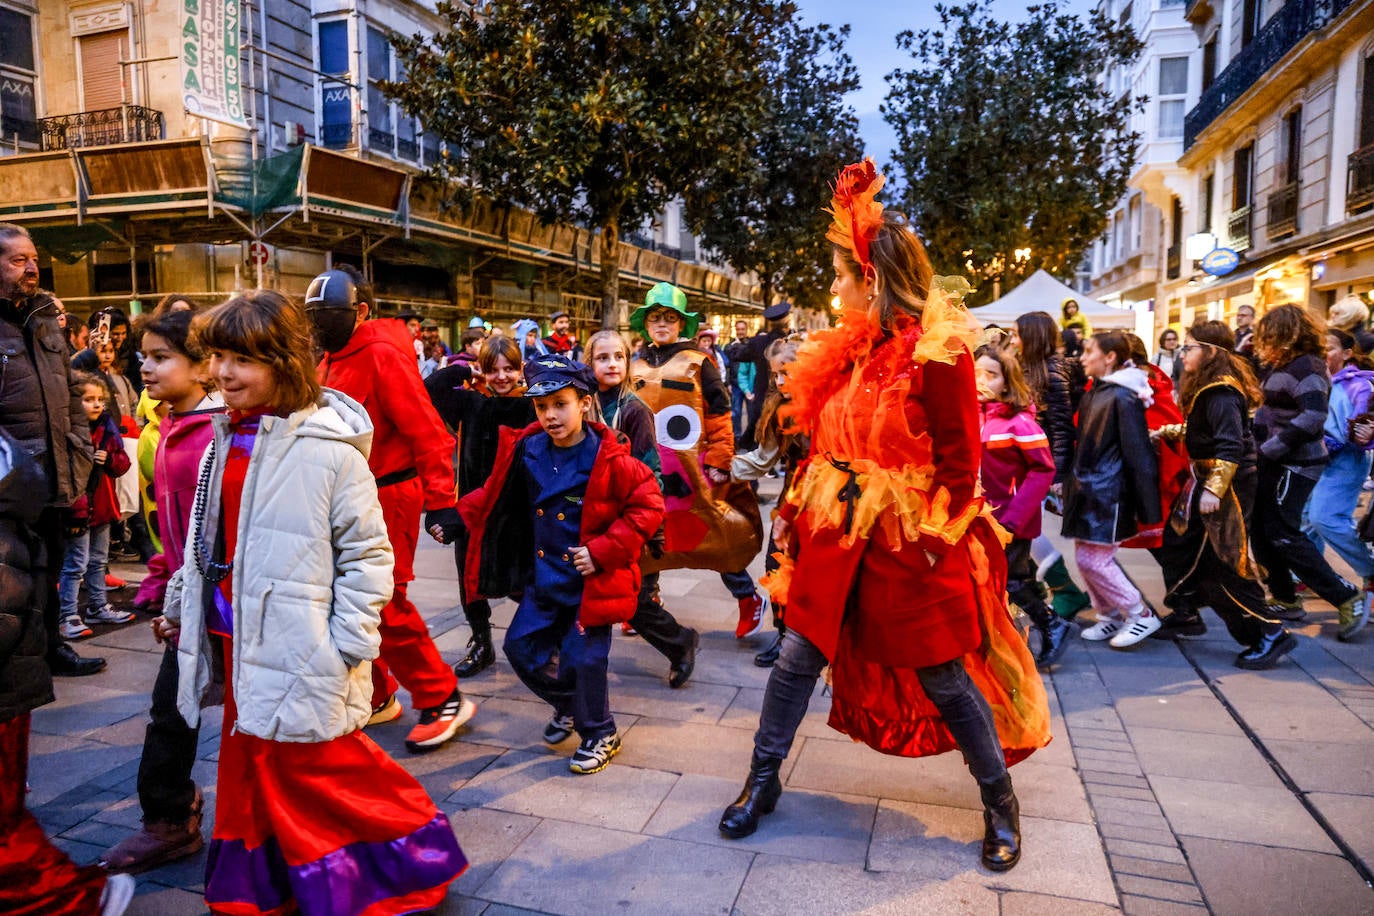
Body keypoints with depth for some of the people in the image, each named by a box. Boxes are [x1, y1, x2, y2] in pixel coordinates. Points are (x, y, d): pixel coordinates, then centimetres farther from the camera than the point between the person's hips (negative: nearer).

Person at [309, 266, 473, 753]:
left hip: (387, 494, -9)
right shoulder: (331, 361, 13)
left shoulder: (382, 355, -14)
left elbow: (427, 431, -19)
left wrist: (441, 501, -22)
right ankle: (376, 698, 30)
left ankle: (442, 701, 10)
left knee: (384, 605, -5)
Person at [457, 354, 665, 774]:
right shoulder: (527, 451, -1)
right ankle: (568, 703, 39)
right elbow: (495, 496, 12)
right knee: (521, 646, 12)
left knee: (582, 657, -2)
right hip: (545, 577, 6)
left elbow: (648, 505, -16)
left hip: (591, 580, -6)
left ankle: (600, 734, 25)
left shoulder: (608, 459, -18)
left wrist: (603, 550, -20)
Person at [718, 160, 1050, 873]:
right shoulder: (848, 348, 8)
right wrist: (796, 509, 10)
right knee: (798, 654, 8)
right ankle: (763, 780, 26)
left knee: (944, 677, 7)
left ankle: (1000, 803, 30)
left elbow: (959, 463, -12)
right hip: (835, 530, 6)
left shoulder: (938, 354, -13)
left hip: (908, 542, -6)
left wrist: (935, 537, -14)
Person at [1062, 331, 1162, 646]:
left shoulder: (1123, 397, -15)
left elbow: (1138, 454, -17)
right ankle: (1110, 615, 26)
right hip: (1087, 489, 9)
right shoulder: (1093, 392, 11)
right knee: (1084, 558, 11)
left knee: (1093, 560, -6)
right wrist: (1072, 480, 15)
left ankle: (1141, 615, 11)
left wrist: (1148, 510, -17)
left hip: (1108, 493, -9)